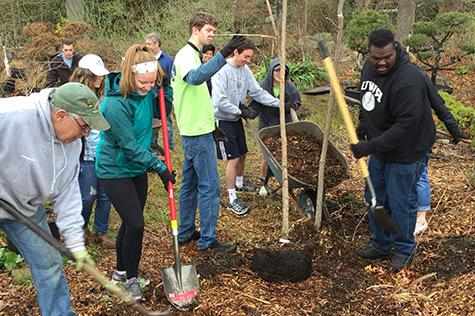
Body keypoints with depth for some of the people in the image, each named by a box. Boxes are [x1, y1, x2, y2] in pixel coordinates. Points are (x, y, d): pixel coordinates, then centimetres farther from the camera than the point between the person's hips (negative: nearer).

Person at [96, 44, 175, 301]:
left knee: (131, 222, 16)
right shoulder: (115, 104, -29)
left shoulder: (145, 92, -7)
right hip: (115, 171, -7)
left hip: (137, 168, 8)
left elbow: (162, 112, 10)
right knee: (135, 224, -9)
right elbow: (129, 146, -25)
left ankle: (121, 271, 36)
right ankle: (131, 278, 13)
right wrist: (159, 167, -20)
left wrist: (165, 87, -7)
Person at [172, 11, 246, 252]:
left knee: (190, 183, 15)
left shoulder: (191, 54, 17)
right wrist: (224, 54, -47)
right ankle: (208, 240, 3)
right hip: (198, 132, -10)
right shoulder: (186, 55, -15)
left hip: (194, 130, 10)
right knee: (209, 186, -5)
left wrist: (212, 121, 22)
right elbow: (195, 77, -39)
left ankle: (185, 232, 25)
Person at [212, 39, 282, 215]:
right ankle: (232, 200, 3)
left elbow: (258, 92, 2)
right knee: (233, 159, -7)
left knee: (242, 154, 17)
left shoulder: (245, 71, 1)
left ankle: (239, 184, 43)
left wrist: (279, 103, -7)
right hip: (222, 120, -7)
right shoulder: (222, 70, -21)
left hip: (236, 119, 7)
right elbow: (220, 101, -25)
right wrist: (240, 111, -15)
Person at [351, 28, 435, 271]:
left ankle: (404, 250, 27)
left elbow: (405, 126, -31)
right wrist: (363, 122, 9)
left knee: (400, 203, 4)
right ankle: (380, 245, 36)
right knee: (375, 199, 17)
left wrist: (369, 147, -30)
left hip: (405, 152, -8)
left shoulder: (408, 80, -30)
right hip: (380, 147, 9)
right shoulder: (369, 67, -1)